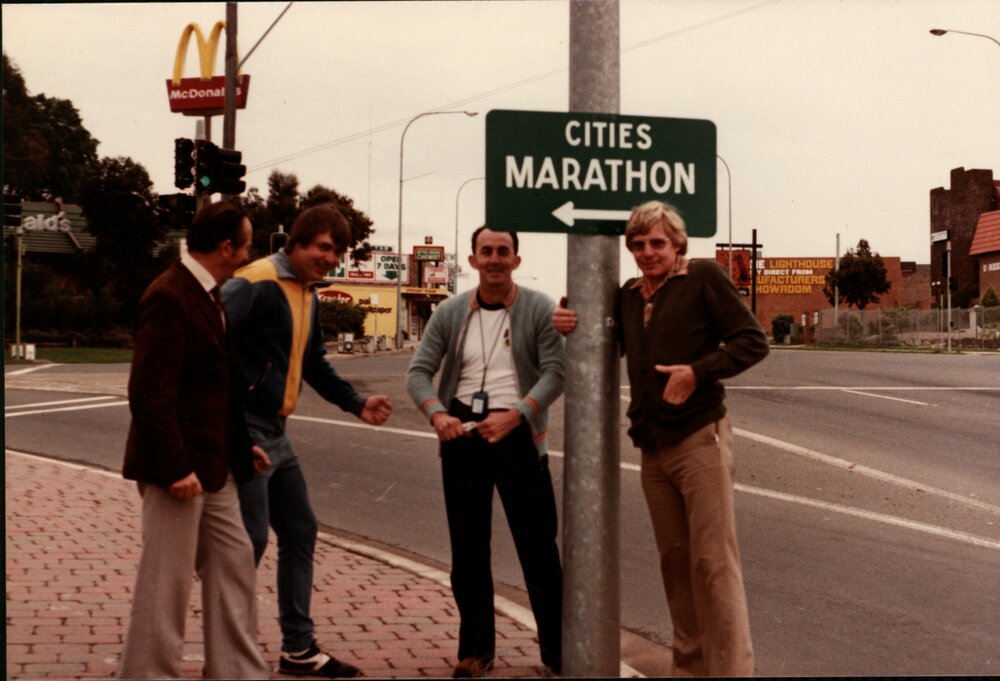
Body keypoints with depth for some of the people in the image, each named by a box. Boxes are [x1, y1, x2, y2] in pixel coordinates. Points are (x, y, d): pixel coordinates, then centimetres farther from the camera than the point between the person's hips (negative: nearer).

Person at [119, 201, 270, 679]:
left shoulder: (203, 295, 13)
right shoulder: (169, 298, -18)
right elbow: (149, 393, -23)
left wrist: (242, 444, 18)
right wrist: (175, 468, -25)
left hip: (212, 466, 10)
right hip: (179, 467, -10)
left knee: (234, 563, 14)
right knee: (166, 582, 0)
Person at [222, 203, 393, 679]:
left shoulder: (308, 296, 13)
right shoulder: (256, 284, -16)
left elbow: (314, 365, 25)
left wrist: (358, 405, 16)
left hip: (274, 435, 10)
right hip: (242, 432, -10)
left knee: (300, 532, 13)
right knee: (251, 541, -6)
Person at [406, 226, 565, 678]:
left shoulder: (538, 309, -3)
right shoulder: (449, 313, 5)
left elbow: (555, 372, -10)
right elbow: (418, 372, 2)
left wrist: (515, 415, -23)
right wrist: (437, 414, -18)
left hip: (517, 433, -3)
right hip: (462, 435, 3)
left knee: (538, 545, 1)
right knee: (468, 548, 9)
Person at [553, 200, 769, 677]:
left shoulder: (703, 278, -5)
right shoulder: (629, 295, 13)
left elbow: (752, 341, -8)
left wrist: (697, 371, -20)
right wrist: (571, 327, 2)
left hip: (699, 439, -6)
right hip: (653, 446, 7)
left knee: (713, 562, -6)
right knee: (675, 561, 12)